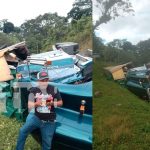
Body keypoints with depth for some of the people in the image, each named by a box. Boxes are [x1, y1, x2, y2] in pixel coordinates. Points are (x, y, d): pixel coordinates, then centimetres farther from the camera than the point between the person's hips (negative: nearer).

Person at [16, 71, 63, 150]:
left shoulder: (54, 89, -7)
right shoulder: (34, 90, -6)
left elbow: (60, 103, 0)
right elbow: (29, 106, -7)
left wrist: (52, 103, -19)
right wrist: (36, 103, -27)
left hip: (49, 121, -1)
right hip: (36, 117, 1)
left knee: (47, 143, 9)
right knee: (23, 131, -9)